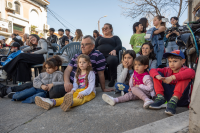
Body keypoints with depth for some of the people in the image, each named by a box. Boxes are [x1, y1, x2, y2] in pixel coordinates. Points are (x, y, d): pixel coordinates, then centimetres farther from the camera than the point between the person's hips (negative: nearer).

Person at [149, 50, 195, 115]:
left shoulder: (185, 70, -10)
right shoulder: (167, 70, 3)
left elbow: (191, 72, -36)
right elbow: (152, 70, -4)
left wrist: (172, 77, -41)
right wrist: (158, 76, -27)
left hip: (181, 99, -4)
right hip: (168, 96, 4)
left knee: (186, 78, -27)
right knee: (157, 73, -5)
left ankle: (173, 101, -32)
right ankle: (160, 98, -13)